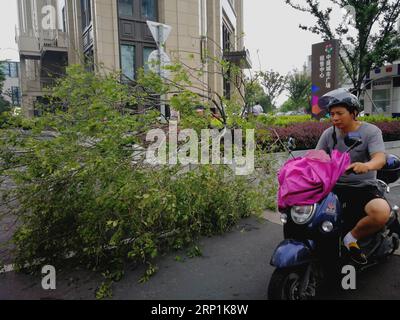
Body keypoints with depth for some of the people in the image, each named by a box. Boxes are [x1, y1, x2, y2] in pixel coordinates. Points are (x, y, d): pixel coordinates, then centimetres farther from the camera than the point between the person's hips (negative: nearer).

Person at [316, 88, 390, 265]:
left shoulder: (371, 131, -5)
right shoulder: (328, 134, 6)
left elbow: (380, 158, -20)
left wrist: (366, 166, -44)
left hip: (364, 187, -3)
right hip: (334, 186, 3)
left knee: (382, 213, -34)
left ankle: (351, 238, -4)